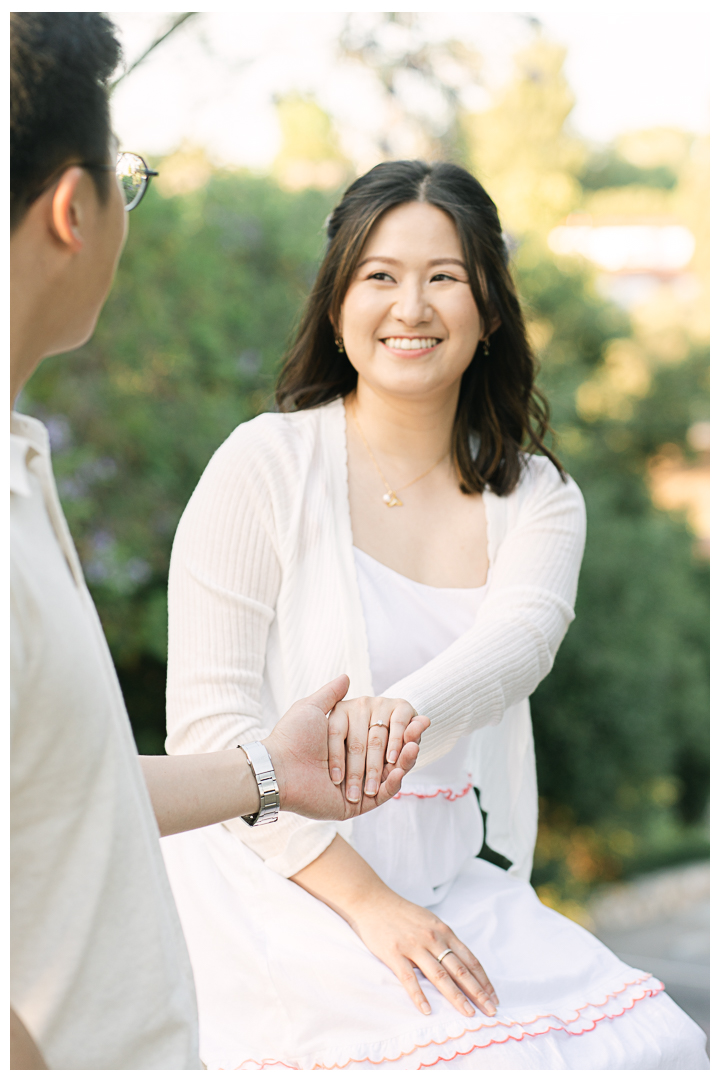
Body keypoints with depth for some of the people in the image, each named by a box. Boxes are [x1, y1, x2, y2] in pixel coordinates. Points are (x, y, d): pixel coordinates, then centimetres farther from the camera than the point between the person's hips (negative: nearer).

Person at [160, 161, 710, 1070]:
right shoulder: (265, 465, -4)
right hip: (286, 887, -4)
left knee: (653, 1041, -15)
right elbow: (207, 723, -8)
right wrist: (368, 901, -17)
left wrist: (395, 717, -39)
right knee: (496, 1051, -26)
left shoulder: (538, 498, 8)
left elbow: (517, 645, -15)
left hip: (458, 886, 5)